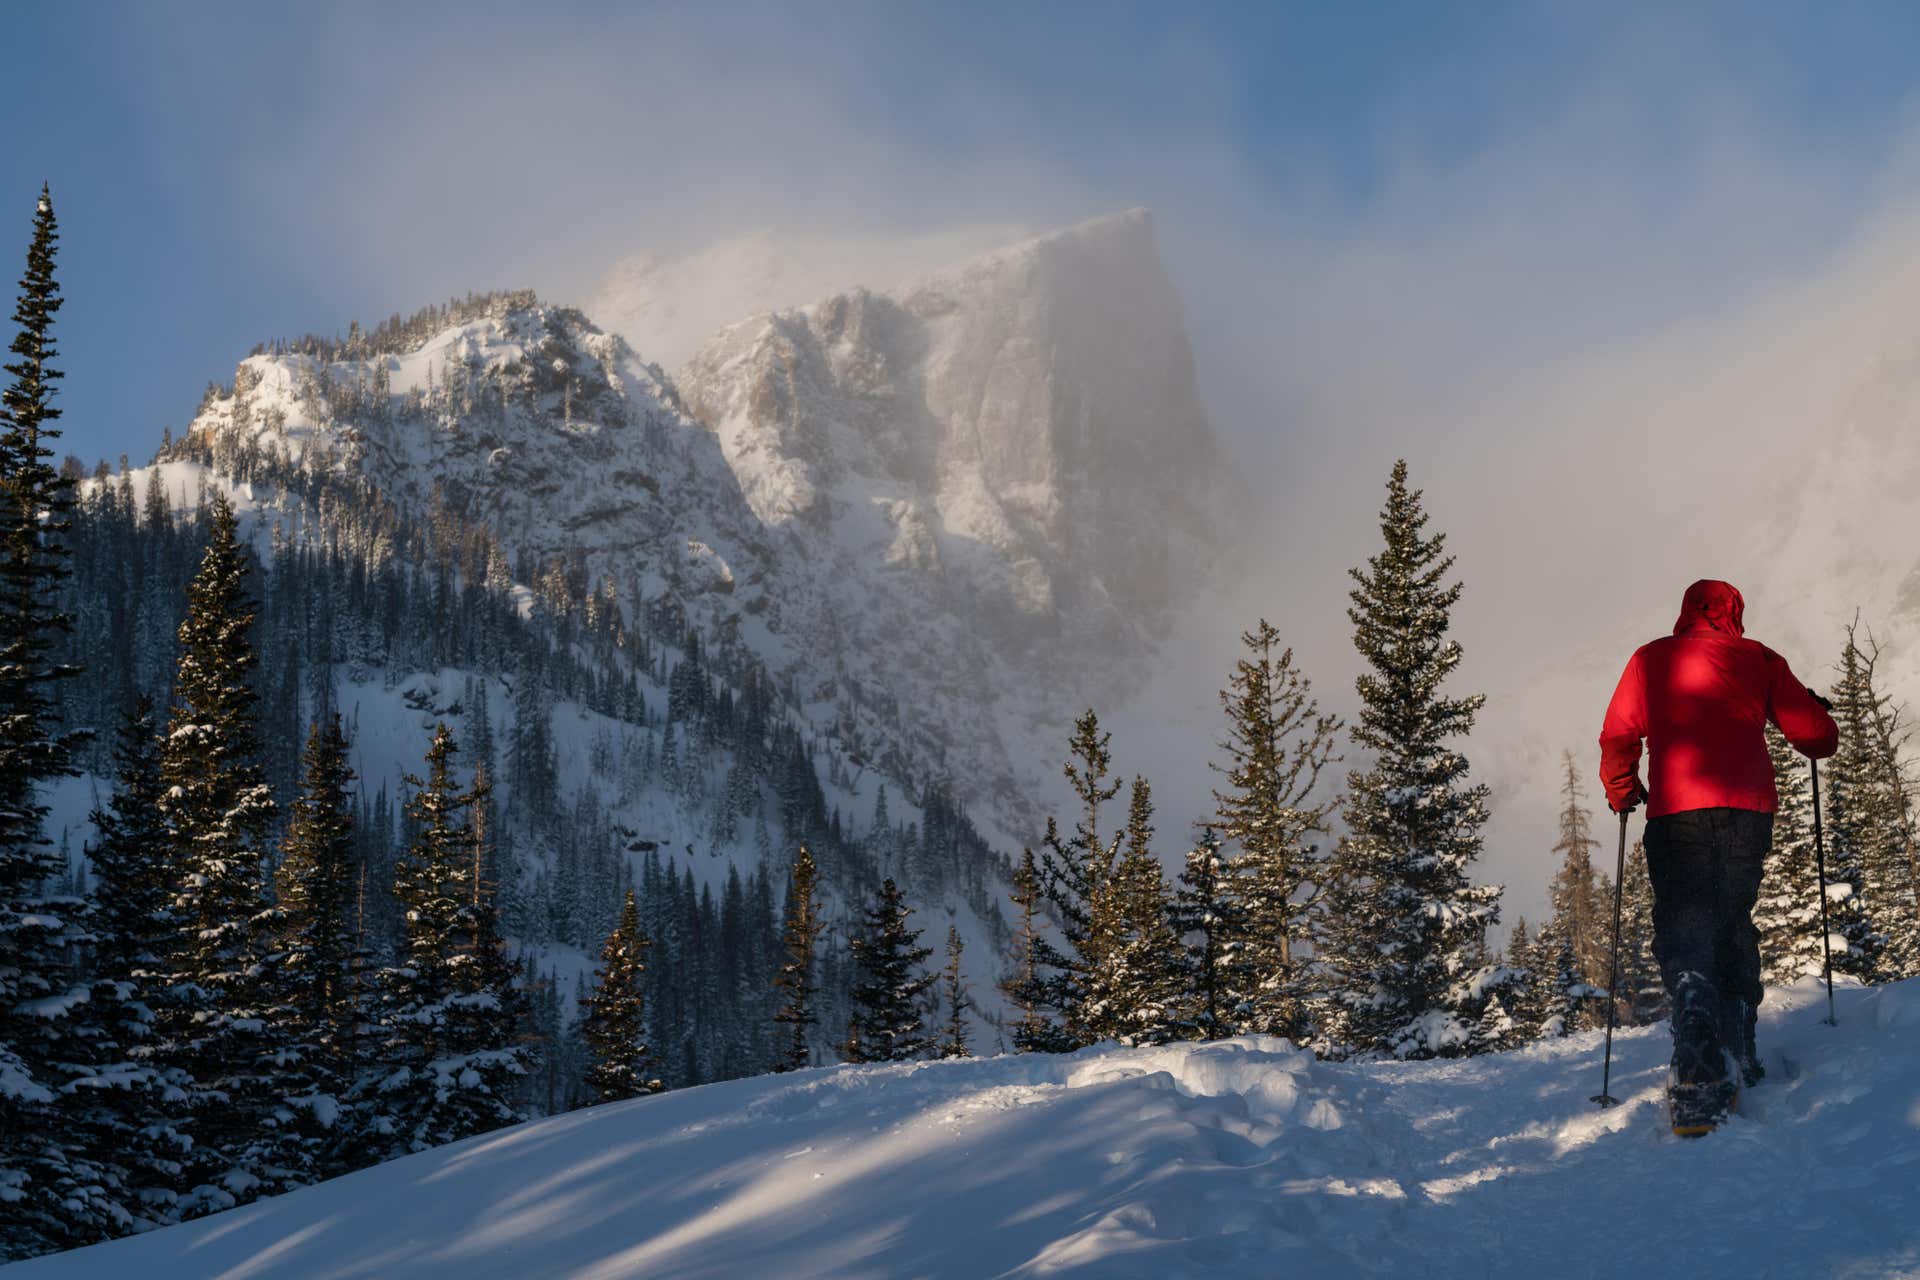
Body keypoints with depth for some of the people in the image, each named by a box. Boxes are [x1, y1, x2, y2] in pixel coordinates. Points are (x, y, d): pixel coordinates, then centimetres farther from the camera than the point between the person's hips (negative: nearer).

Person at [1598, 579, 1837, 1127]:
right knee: (1734, 924, 19)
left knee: (1685, 936, -7)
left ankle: (1701, 1082, -28)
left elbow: (1617, 737, 9)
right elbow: (1817, 739, 14)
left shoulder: (1649, 660, 14)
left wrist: (1622, 793, 27)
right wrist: (1819, 713, 37)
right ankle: (1739, 1051, 12)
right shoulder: (1758, 660, 14)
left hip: (1676, 812, -1)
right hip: (1748, 809, 1)